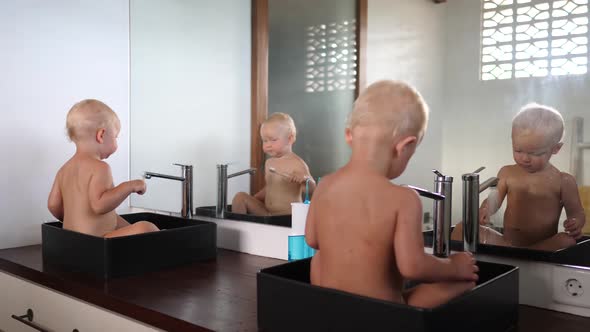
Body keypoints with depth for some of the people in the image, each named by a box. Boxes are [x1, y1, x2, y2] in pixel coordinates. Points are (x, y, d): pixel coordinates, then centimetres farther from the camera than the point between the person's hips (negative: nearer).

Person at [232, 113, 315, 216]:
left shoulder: (297, 163, -9)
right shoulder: (269, 163, 13)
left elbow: (311, 190, -13)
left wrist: (305, 178, -35)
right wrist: (252, 200, 16)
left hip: (288, 216, -7)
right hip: (266, 213, 7)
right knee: (240, 197, -7)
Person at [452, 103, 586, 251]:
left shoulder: (563, 181, 1)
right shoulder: (507, 173, 8)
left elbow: (577, 213, 6)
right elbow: (494, 200, 9)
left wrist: (576, 223, -19)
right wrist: (485, 210, -15)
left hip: (543, 248, -2)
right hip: (506, 243, 2)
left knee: (568, 240, -35)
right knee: (462, 228, -11)